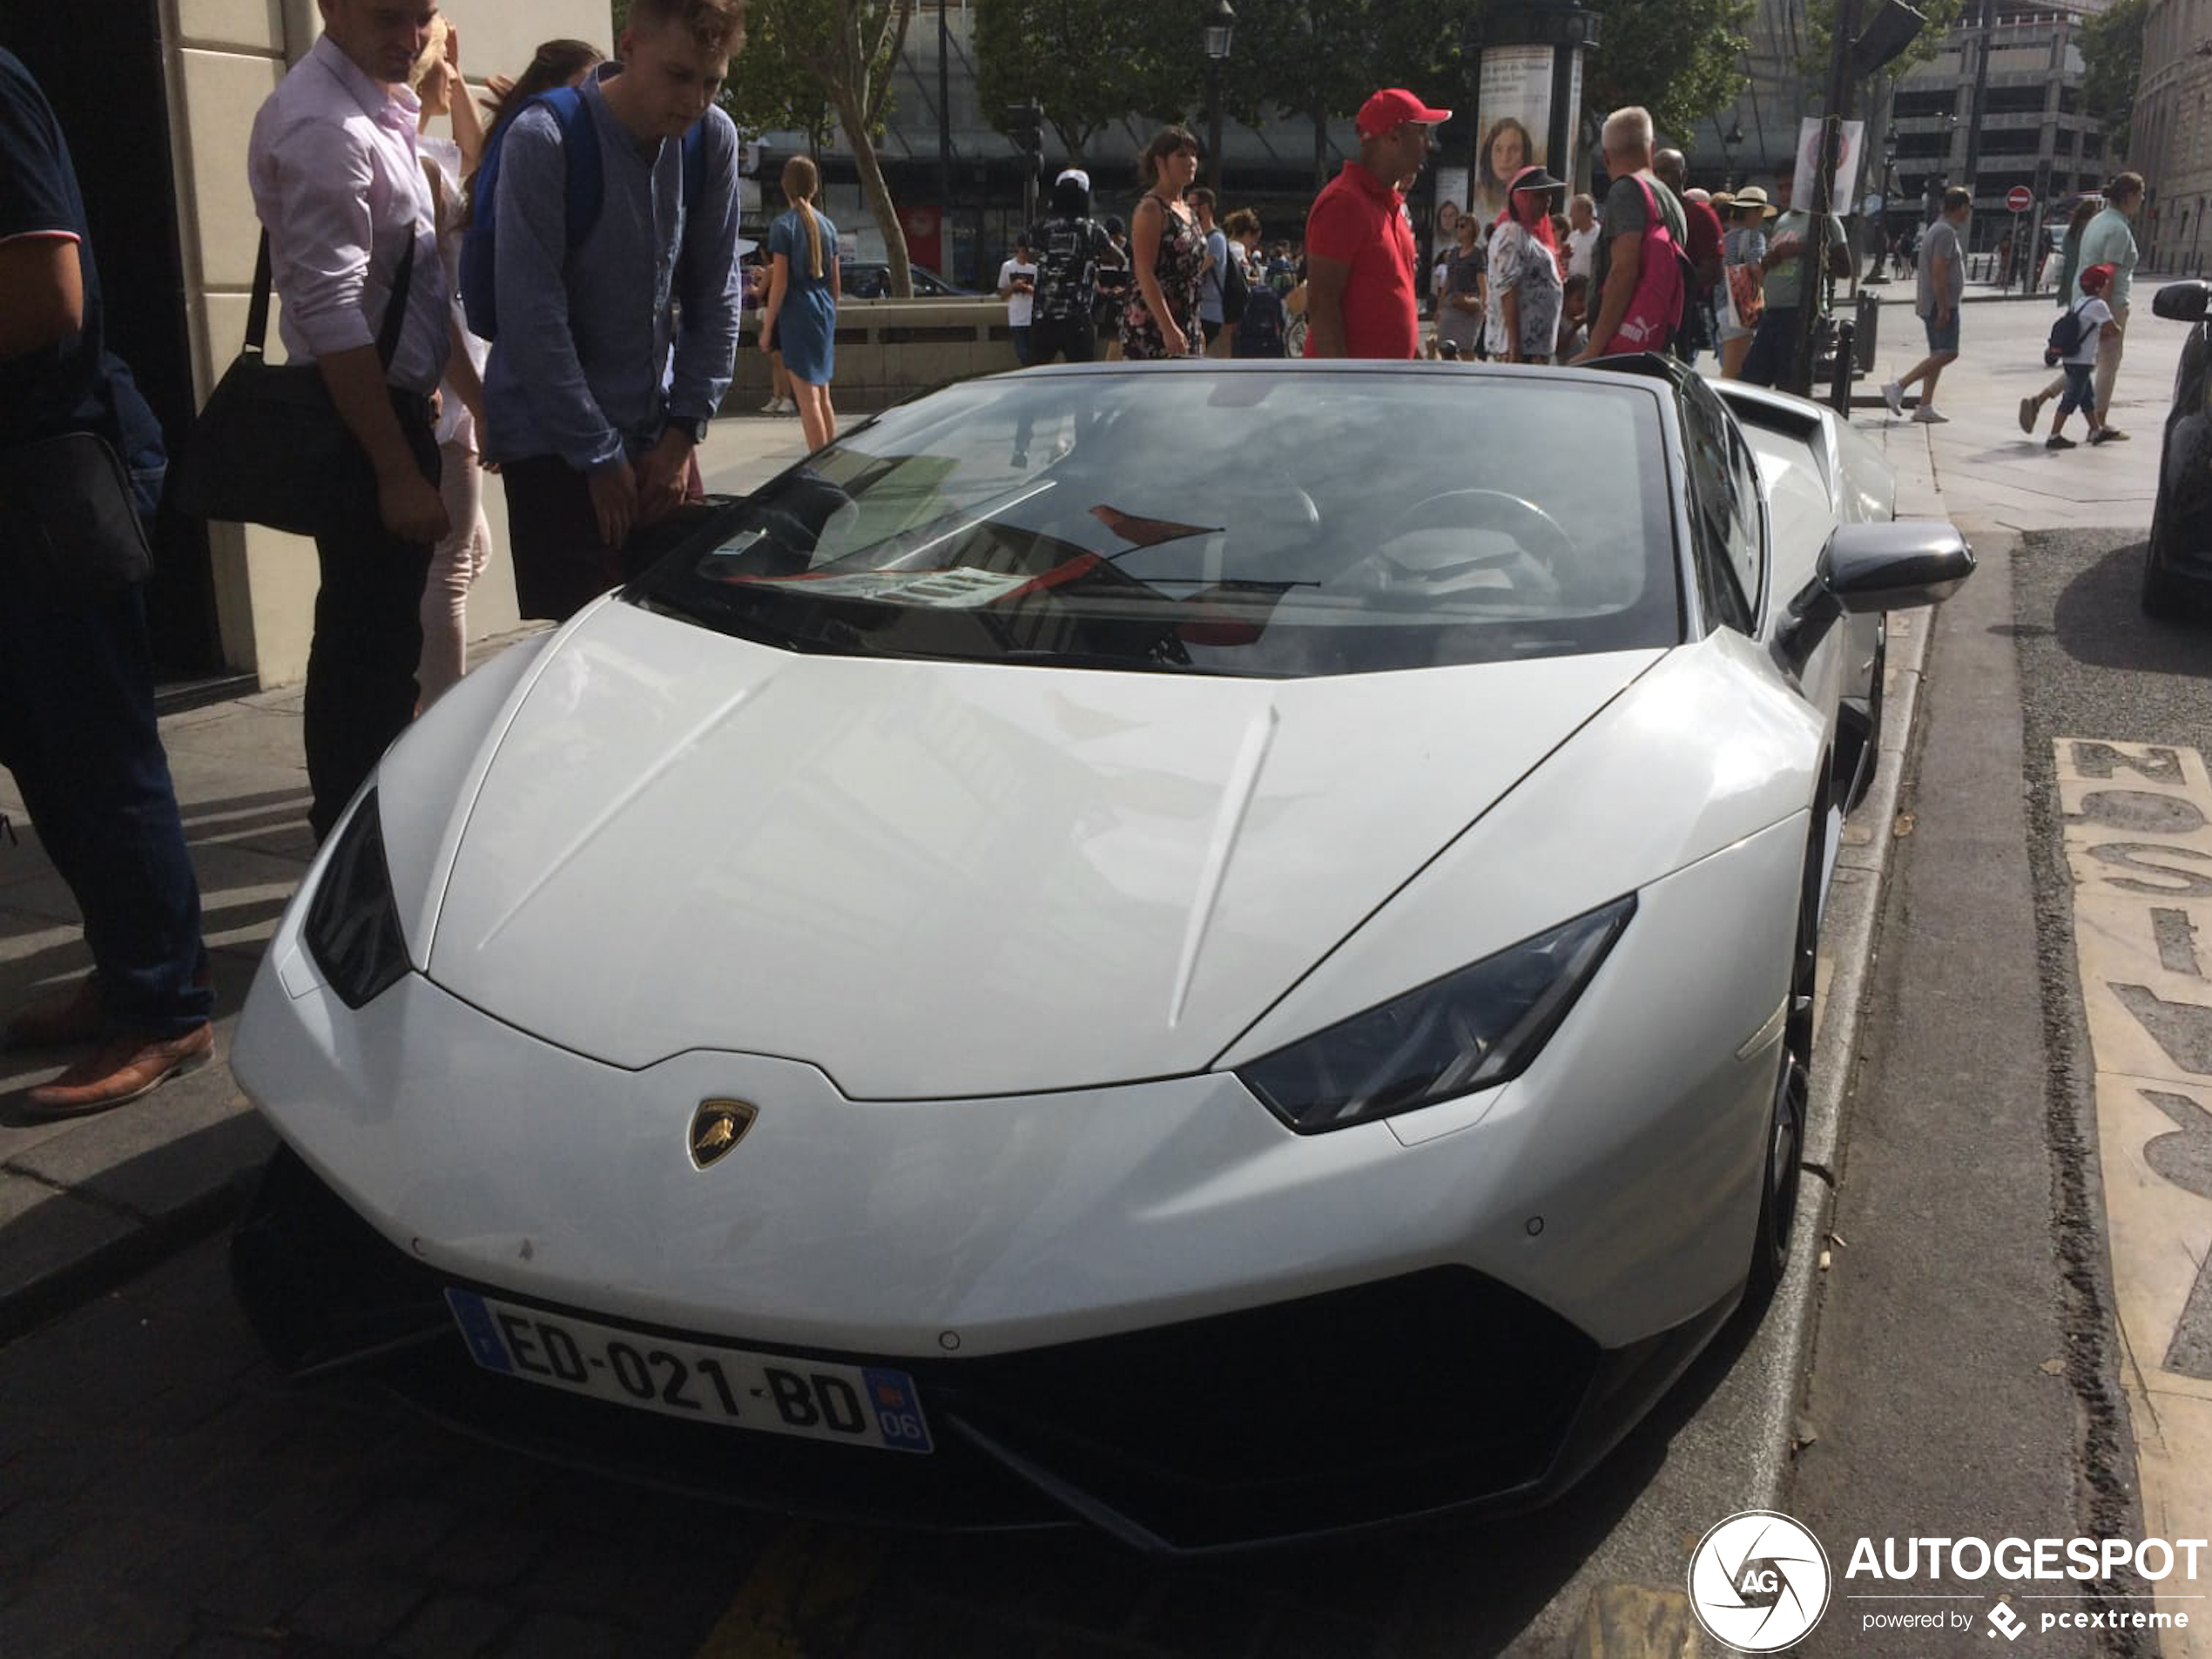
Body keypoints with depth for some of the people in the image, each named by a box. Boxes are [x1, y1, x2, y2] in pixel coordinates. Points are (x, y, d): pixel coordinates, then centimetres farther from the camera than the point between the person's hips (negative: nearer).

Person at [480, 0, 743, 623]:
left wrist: (684, 428, -1)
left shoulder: (712, 140, -2)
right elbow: (532, 316, -18)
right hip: (553, 445, -5)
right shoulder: (544, 141, -17)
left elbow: (715, 294, 5)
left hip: (657, 435, 5)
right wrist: (599, 456, -15)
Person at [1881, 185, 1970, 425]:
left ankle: (1925, 407, 6)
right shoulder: (1947, 232, -14)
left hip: (1932, 304, 11)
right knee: (1948, 353, -13)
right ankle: (1898, 386, -16)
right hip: (1941, 304, -11)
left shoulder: (1939, 228, 18)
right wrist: (1943, 308, -23)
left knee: (1938, 354, 9)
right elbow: (1938, 272, -21)